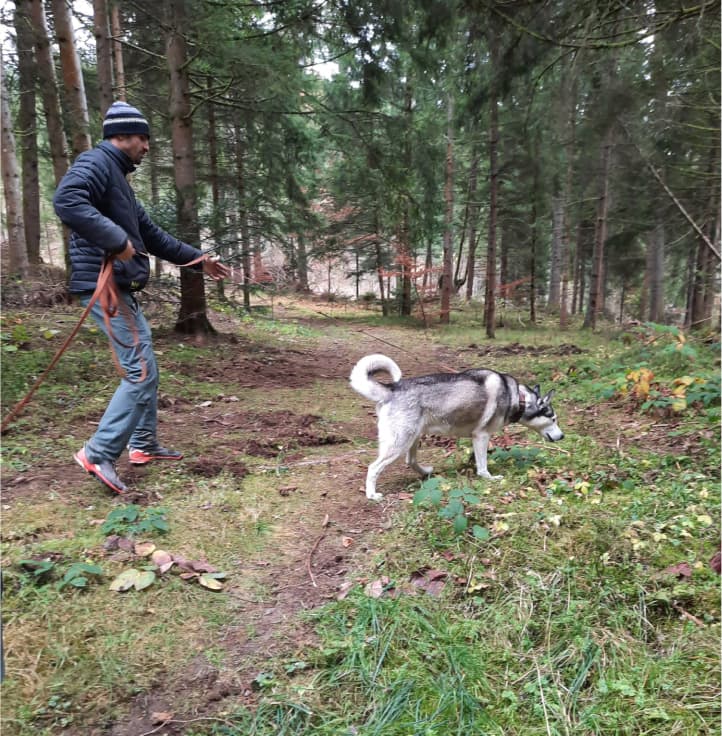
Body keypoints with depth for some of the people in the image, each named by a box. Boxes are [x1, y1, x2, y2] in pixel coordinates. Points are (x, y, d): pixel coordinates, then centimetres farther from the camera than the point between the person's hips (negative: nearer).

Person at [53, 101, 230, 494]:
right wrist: (115, 240, -28)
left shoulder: (117, 176, 24)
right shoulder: (95, 163, -8)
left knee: (145, 368, 16)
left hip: (119, 288, 11)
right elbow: (66, 200, -29)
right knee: (141, 371, -11)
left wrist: (198, 259, 27)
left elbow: (152, 234, 27)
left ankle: (143, 444, 26)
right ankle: (99, 453, -5)